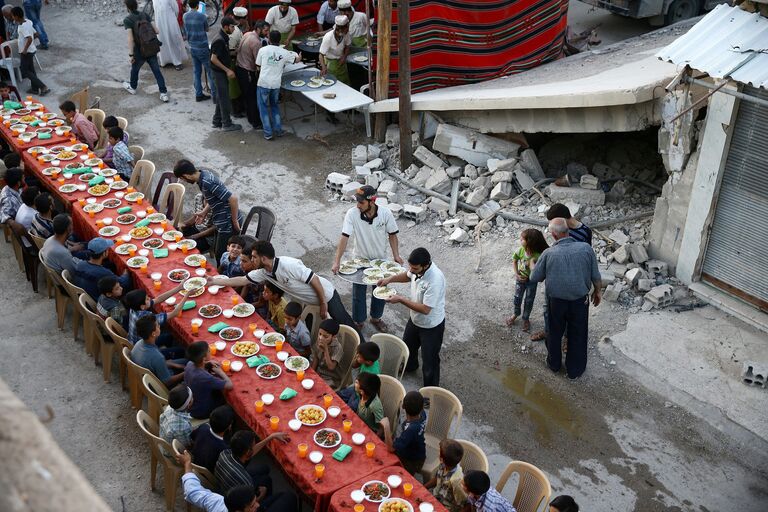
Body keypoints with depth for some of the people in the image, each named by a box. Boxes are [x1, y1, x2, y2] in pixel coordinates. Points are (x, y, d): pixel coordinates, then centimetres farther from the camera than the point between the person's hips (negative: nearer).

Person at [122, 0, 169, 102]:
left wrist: (131, 54, -16)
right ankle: (164, 94, 2)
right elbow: (156, 31, -2)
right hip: (152, 50, 3)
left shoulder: (127, 20, -12)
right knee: (157, 71, 7)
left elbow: (130, 39, -20)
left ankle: (132, 87, 44)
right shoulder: (145, 15, 0)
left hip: (139, 52, -3)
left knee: (134, 69, 22)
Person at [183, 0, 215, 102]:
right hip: (202, 48, -6)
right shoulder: (201, 16, -17)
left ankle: (198, 94, 15)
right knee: (210, 71, 2)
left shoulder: (185, 16, 1)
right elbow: (207, 29, -1)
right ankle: (215, 94, 4)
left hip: (192, 48, 6)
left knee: (196, 71, 12)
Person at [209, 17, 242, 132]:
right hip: (220, 72, -10)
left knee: (221, 97, 17)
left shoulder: (224, 37, 7)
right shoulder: (219, 40, -23)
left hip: (222, 72, 10)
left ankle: (217, 121, 27)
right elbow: (213, 59, -23)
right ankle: (227, 124, 8)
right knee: (224, 98, -1)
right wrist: (227, 70, -20)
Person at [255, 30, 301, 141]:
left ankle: (268, 133, 8)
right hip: (276, 83, 2)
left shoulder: (262, 50, -3)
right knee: (275, 106, 23)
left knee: (263, 107, 10)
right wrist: (299, 56, 42)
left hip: (263, 83, -2)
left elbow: (258, 67, 4)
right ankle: (278, 130, 21)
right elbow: (297, 60, 18)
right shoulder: (284, 52, 2)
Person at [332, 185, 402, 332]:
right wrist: (337, 261, -31)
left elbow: (392, 234, -7)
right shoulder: (352, 213, -24)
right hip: (360, 259, -1)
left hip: (380, 259, 1)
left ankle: (376, 317, 42)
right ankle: (358, 321, 33)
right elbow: (344, 237, -26)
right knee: (358, 293, 10)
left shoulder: (385, 213, -21)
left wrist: (396, 255, -14)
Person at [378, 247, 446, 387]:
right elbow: (408, 276, 10)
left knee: (430, 360, 11)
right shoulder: (418, 268, -16)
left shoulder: (435, 280, -40)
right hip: (415, 320, 8)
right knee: (408, 345, 32)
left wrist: (400, 299, -31)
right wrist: (390, 279, -7)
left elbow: (425, 309, -35)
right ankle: (410, 366, 63)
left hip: (431, 326, -8)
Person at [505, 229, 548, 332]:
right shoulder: (520, 250, -18)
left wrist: (532, 262, -43)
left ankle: (526, 318, 34)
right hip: (520, 278, 3)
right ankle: (516, 314, 42)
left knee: (529, 300, 11)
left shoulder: (538, 256, -29)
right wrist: (517, 275, -7)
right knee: (517, 297, 15)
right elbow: (514, 261, 0)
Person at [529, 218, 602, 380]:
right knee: (577, 336, 19)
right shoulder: (586, 249, -16)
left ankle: (554, 363, 43)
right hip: (580, 301, 0)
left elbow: (535, 278, -7)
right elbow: (595, 276, -6)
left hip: (556, 301, 0)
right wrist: (597, 292, 13)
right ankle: (575, 370, 35)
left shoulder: (548, 253, -18)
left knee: (554, 333, 24)